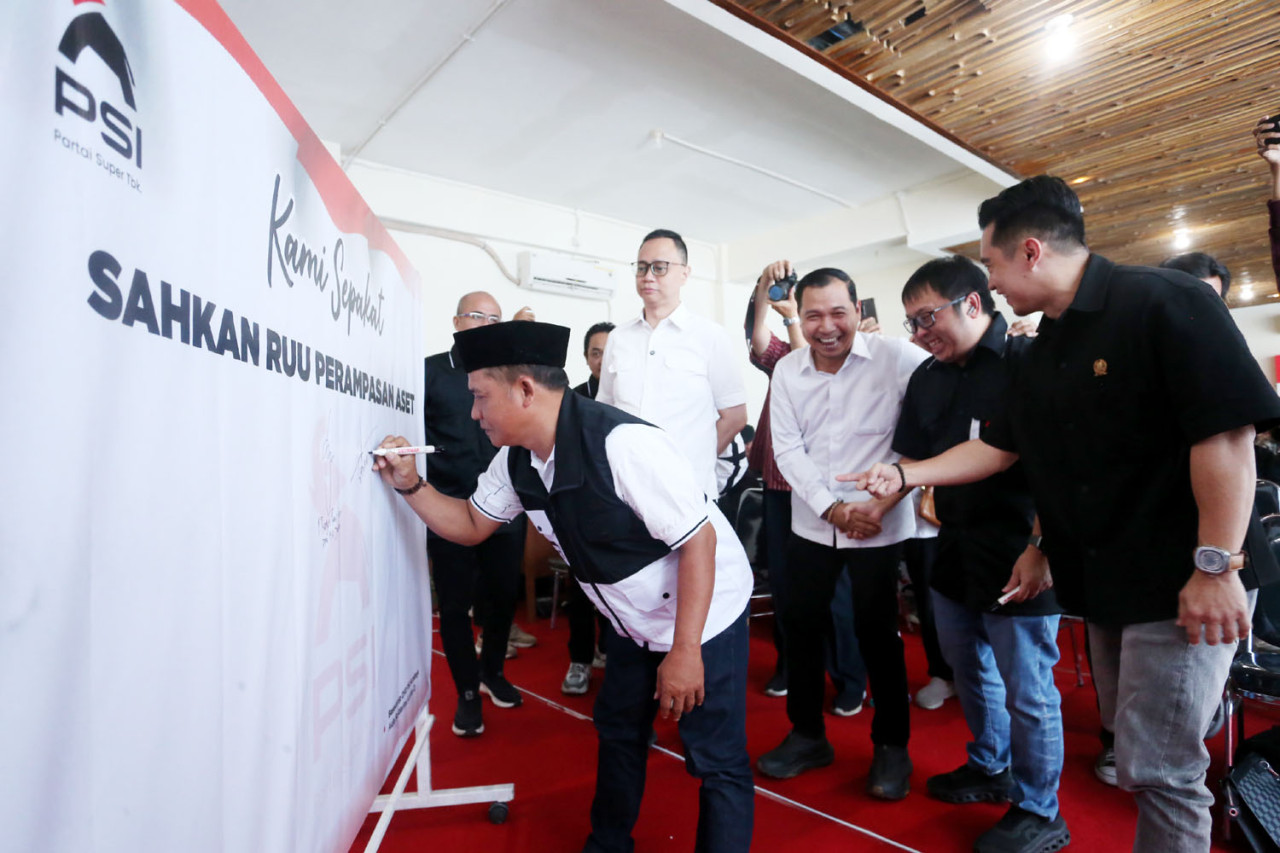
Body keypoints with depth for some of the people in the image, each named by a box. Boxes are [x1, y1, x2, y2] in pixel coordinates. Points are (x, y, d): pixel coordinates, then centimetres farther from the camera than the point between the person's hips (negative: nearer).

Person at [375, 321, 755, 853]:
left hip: (703, 614, -7)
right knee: (618, 731, 21)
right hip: (635, 620, 8)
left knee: (716, 759, 2)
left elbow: (699, 539, -27)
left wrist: (684, 650, -24)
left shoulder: (622, 443, -31)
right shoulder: (517, 460, -6)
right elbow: (471, 525, 9)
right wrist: (410, 486, -7)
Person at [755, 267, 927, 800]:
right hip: (812, 522, 4)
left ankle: (892, 745, 29)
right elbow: (789, 450, -4)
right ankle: (807, 735, 31)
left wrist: (884, 502, -21)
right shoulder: (787, 370, 0)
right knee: (799, 624, 10)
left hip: (880, 526, -4)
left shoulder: (896, 359, -11)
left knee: (876, 632, 5)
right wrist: (835, 509, -13)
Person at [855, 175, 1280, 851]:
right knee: (1136, 752, 19)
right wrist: (905, 473, 8)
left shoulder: (1163, 302, -13)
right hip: (1100, 585, 7)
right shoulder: (1040, 355, 10)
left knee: (1155, 766, -1)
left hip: (1176, 586, -7)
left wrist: (1216, 567, -21)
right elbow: (997, 447, 14)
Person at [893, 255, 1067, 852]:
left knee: (1027, 693, 7)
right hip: (953, 553, 7)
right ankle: (990, 769, 44)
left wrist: (1043, 550, -20)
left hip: (1018, 562, -7)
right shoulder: (927, 378, 9)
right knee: (971, 674, 21)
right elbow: (913, 459, 15)